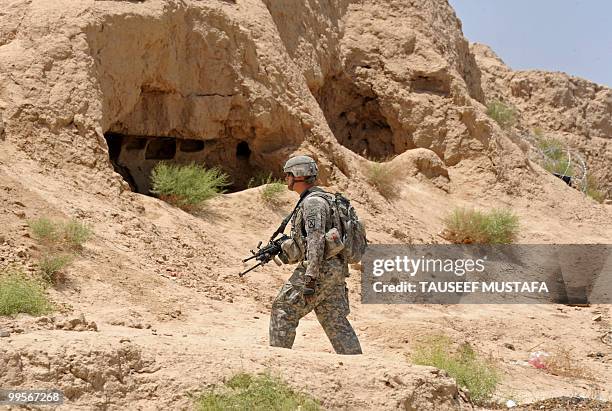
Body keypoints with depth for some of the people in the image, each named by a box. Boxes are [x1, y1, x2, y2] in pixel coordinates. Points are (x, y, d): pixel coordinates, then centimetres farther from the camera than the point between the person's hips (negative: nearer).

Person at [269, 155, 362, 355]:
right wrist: (284, 250, 19)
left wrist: (310, 278, -27)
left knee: (283, 311, 0)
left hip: (319, 270, -10)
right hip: (335, 271, 10)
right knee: (336, 322, 7)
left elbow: (316, 240, -23)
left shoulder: (313, 202, -13)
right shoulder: (316, 199, 20)